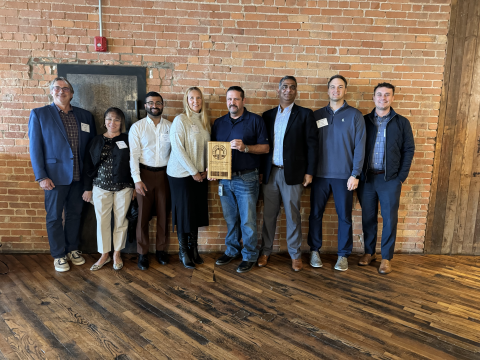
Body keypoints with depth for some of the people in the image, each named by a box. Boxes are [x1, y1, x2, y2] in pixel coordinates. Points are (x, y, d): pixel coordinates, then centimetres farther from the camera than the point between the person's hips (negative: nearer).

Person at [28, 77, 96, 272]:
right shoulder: (39, 114, 0)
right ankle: (58, 255, 21)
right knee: (54, 216, 7)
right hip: (55, 174, -3)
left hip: (79, 175, 3)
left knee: (75, 213, 14)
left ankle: (72, 249, 30)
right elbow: (35, 147, -3)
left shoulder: (85, 116, 8)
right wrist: (41, 176, -10)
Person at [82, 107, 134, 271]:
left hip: (123, 187, -1)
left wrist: (134, 186, -4)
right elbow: (88, 166, 8)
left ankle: (117, 254, 23)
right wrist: (87, 188, 5)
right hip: (101, 186, 2)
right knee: (102, 220, 5)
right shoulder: (96, 141, 6)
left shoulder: (127, 140, 0)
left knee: (121, 220, 6)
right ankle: (104, 254, 21)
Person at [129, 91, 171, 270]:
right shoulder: (137, 127, 0)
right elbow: (133, 155, -5)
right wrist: (137, 179, -12)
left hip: (164, 173, 2)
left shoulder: (170, 126, 4)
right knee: (143, 214, 4)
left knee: (163, 213, 8)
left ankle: (161, 249, 23)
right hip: (145, 173, -1)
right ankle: (142, 253, 17)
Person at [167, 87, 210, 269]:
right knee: (184, 213, 3)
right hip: (182, 174, -6)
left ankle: (194, 249, 25)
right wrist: (193, 172, -13)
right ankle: (183, 251, 18)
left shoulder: (204, 121, 11)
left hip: (200, 175, 6)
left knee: (197, 212, 10)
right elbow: (178, 149, -14)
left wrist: (206, 170, 2)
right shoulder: (180, 120, -8)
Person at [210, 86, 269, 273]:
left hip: (246, 178, -4)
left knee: (247, 220, 1)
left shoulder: (255, 120, 0)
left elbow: (265, 147, -4)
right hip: (224, 179, 4)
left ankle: (249, 256, 15)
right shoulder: (219, 123, 13)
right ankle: (232, 250, 29)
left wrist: (245, 148, -19)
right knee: (230, 219, 14)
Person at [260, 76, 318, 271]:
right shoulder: (268, 115, 12)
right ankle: (265, 251, 22)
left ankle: (295, 255, 18)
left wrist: (309, 172, -7)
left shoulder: (305, 114, 2)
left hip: (293, 173, -3)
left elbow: (312, 144, -2)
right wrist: (260, 170, 5)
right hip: (270, 172, 3)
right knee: (268, 214, 8)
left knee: (293, 216, 4)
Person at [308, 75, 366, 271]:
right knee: (315, 214, 7)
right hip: (320, 174, 2)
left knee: (344, 216, 6)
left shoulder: (355, 115, 2)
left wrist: (355, 174, -9)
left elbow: (359, 147, -3)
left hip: (344, 175, -2)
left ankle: (343, 255, 21)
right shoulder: (317, 115, 8)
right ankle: (314, 251, 23)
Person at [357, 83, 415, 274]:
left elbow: (409, 150, 3)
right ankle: (369, 252, 25)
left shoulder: (402, 122, 4)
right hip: (366, 178, 1)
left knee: (390, 219, 3)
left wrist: (401, 176, -4)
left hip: (390, 179, -1)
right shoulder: (364, 121, 6)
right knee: (368, 217, 10)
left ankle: (386, 257, 16)